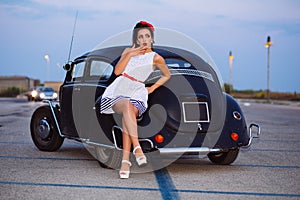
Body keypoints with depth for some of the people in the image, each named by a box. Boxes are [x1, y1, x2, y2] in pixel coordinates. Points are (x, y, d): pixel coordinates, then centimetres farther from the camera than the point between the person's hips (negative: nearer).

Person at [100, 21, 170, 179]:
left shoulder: (156, 58, 11)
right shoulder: (128, 51, 17)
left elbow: (167, 75, 26)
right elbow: (117, 71, 5)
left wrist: (153, 88, 14)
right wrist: (129, 55, -3)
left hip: (137, 93, -1)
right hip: (118, 90, 1)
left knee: (129, 116, -33)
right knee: (127, 106, -36)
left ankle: (125, 160, -36)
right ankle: (137, 148, -42)